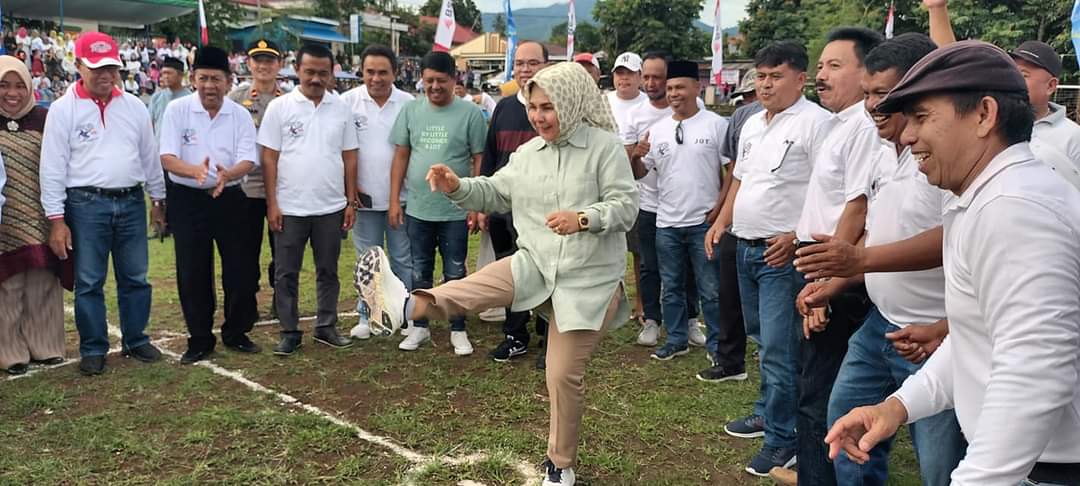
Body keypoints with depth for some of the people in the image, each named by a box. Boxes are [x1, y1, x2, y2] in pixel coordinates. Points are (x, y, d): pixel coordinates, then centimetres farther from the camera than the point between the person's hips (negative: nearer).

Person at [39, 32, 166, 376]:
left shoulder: (134, 106, 7)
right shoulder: (63, 109, -4)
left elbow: (149, 156, 14)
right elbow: (53, 166, -5)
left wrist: (158, 200, 15)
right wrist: (56, 219, -9)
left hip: (131, 202, 3)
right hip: (86, 205, -3)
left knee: (135, 278, 11)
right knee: (89, 282, 4)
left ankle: (136, 341, 25)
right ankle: (93, 350, 16)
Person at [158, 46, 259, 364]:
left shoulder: (240, 115, -1)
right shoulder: (177, 110, -5)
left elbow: (248, 161, -9)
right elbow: (167, 158, -12)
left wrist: (227, 174, -31)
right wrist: (195, 171, -33)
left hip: (230, 198, 1)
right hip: (188, 200, -1)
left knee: (240, 269, 4)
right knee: (192, 273, 4)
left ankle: (236, 333, 23)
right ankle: (200, 340, 17)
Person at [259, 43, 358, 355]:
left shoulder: (341, 109, 4)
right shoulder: (280, 107, -3)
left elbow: (349, 158, 8)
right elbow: (269, 158, -3)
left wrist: (351, 201, 4)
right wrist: (272, 204, -7)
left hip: (331, 207, 2)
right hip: (290, 208, -2)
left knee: (328, 270, 12)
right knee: (286, 273, 6)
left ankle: (326, 326, 24)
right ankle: (290, 332, 17)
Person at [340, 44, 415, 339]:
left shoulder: (409, 104, -3)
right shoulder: (349, 102, -3)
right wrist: (350, 186, -4)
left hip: (401, 197, 0)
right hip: (364, 197, 1)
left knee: (403, 259, 8)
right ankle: (367, 316, 22)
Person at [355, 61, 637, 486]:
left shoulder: (606, 146, -8)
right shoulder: (527, 153, 8)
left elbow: (626, 206, -13)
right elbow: (495, 194, 13)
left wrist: (582, 219, -30)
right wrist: (457, 187, -5)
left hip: (589, 278, -4)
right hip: (536, 263, 5)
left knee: (565, 375, 1)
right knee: (479, 285, -27)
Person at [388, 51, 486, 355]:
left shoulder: (470, 113, -6)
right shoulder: (411, 111, 3)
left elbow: (479, 161, -4)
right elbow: (401, 156, 6)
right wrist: (394, 200, 2)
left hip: (456, 211, -3)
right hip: (417, 209, 3)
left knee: (455, 273, 8)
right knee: (420, 272, 14)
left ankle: (458, 330, 21)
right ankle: (420, 326, 28)